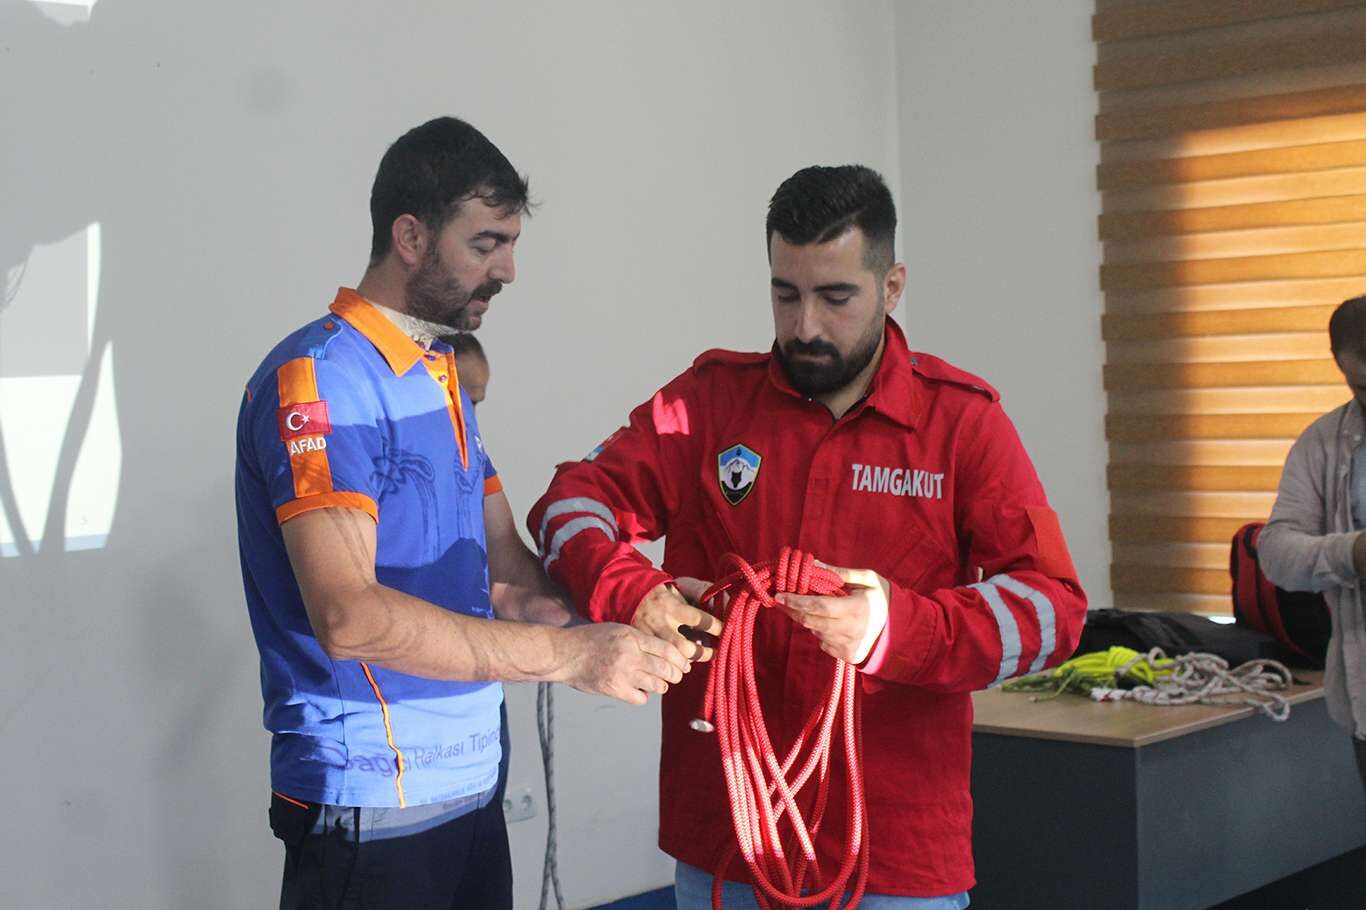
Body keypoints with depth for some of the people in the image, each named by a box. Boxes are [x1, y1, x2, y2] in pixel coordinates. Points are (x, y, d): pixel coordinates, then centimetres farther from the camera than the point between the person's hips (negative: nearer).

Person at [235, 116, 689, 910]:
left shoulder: (442, 382, 14)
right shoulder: (321, 378, -14)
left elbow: (510, 578, 14)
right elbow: (348, 615, -25)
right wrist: (569, 652, -25)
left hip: (472, 786, 8)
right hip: (371, 805, -8)